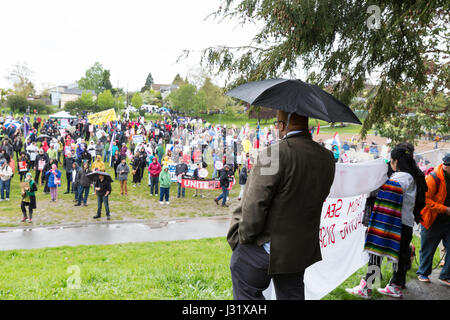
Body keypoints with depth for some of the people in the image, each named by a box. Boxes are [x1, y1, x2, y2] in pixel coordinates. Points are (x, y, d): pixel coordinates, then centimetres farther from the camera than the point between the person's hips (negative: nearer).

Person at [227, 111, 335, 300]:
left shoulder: (277, 153, -22)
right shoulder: (327, 158, 1)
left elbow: (254, 204, -21)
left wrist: (244, 235, -8)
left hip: (266, 247, -7)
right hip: (302, 248, 7)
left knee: (247, 293, 11)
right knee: (291, 294, 21)